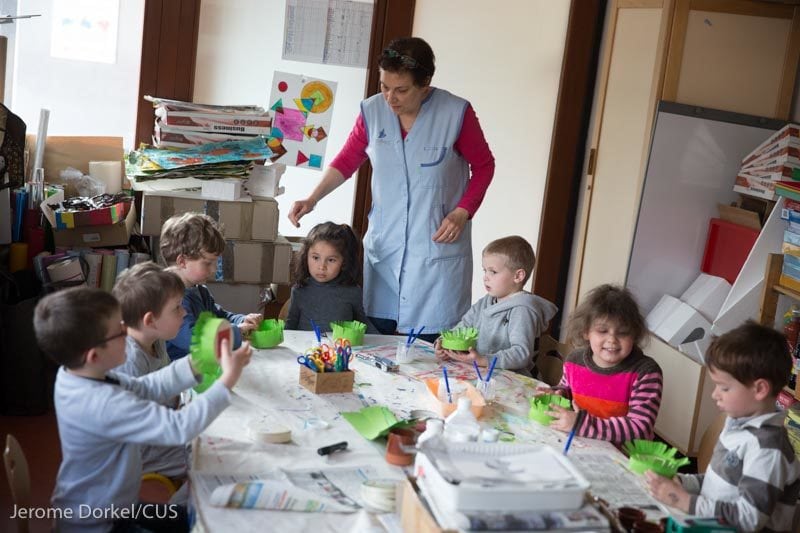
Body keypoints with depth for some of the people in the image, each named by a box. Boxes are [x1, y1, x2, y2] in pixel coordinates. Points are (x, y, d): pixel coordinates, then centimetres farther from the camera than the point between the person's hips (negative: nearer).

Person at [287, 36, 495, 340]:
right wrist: (312, 199, 0)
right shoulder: (372, 111, -2)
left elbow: (483, 166, 2)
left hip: (437, 247, -3)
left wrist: (462, 213, -11)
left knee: (431, 346, -5)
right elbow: (347, 160, 12)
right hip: (383, 246, 3)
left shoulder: (455, 113, -11)